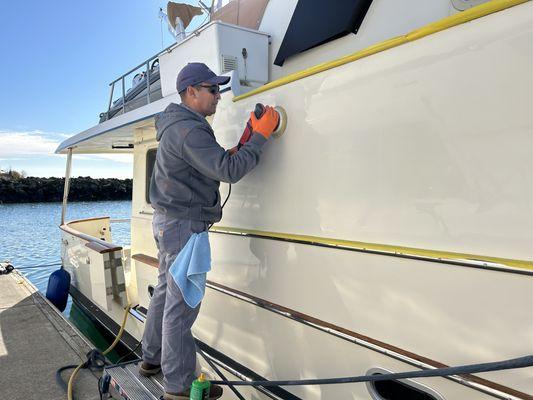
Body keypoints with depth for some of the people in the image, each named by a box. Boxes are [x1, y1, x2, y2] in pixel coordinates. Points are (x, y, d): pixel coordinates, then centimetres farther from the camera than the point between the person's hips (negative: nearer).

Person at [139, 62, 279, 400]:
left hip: (170, 222, 11)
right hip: (184, 224, -11)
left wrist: (235, 151, 5)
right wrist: (260, 136, -18)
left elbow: (213, 165, 20)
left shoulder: (180, 126, 18)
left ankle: (153, 359, 34)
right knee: (182, 303, -5)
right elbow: (228, 171, -25)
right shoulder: (189, 130, -17)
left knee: (166, 292, 19)